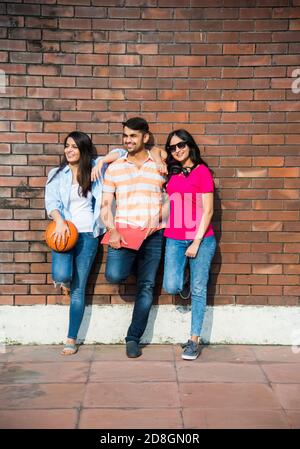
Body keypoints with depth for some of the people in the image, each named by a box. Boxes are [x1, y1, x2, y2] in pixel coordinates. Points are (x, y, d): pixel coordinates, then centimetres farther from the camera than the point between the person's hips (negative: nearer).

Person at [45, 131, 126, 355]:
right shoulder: (57, 174, 6)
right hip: (65, 232, 0)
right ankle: (66, 281, 19)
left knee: (78, 288, 2)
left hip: (88, 234, 0)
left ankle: (72, 339, 13)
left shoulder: (94, 168, 6)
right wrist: (60, 222, -25)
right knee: (61, 276, -22)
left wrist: (102, 160, -10)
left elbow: (121, 153, 7)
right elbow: (51, 202, -7)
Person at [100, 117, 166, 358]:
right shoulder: (114, 168, 8)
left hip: (152, 234, 0)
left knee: (146, 287, 0)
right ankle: (131, 265, 14)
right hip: (123, 232, 0)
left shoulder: (159, 166, 6)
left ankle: (133, 339, 12)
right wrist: (112, 231, -8)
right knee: (114, 275, -23)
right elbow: (106, 204, 5)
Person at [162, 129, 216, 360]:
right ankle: (182, 281, 26)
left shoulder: (202, 171, -4)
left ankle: (194, 341, 11)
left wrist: (197, 242, -10)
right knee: (171, 287, -10)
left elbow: (208, 211, -6)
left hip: (201, 239, -4)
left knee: (198, 289, 2)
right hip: (175, 239, 4)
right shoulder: (171, 173, 10)